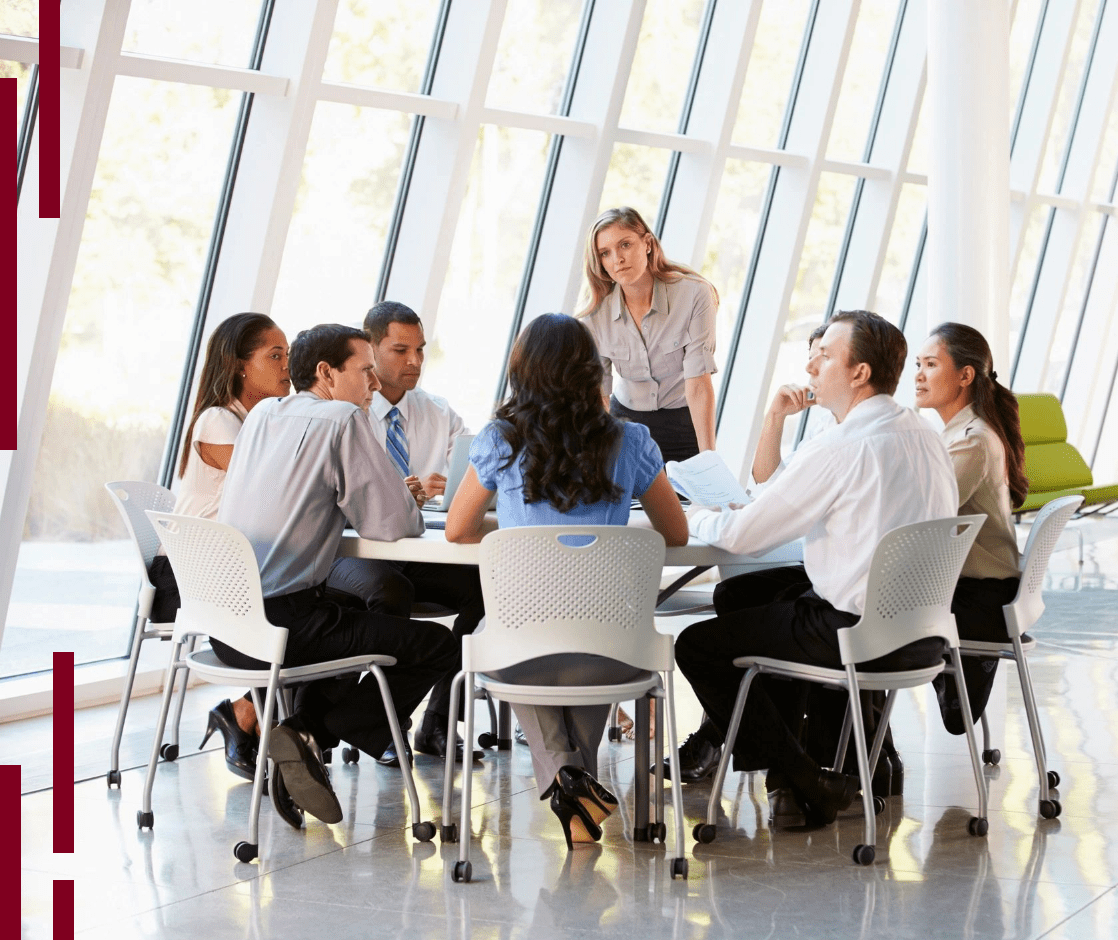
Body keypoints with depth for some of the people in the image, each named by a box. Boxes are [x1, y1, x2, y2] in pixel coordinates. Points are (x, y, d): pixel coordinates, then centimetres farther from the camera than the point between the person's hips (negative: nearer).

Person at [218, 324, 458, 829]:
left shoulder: (262, 414, 14)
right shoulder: (341, 420, -8)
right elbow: (392, 523, -12)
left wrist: (392, 498, 20)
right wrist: (410, 508, 13)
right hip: (281, 625, -8)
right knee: (437, 644, 3)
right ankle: (310, 734, -6)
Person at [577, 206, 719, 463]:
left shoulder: (694, 294, -19)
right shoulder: (595, 316, -11)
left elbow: (698, 385, -22)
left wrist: (709, 460, -28)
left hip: (684, 424, -2)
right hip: (625, 418, 2)